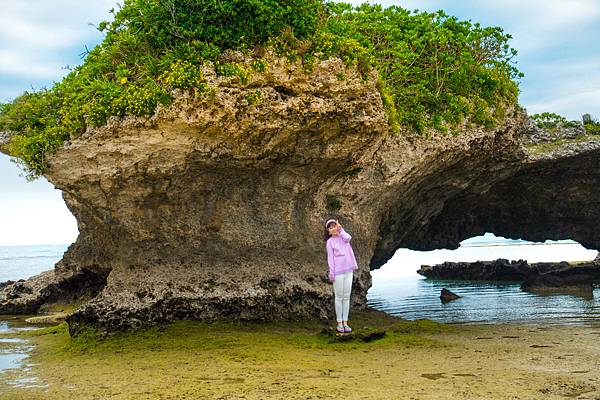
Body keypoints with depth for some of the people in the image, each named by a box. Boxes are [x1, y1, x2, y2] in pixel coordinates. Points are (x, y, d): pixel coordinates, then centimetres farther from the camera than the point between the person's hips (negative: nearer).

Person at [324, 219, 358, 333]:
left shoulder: (343, 236, 10)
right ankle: (339, 323, 8)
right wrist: (332, 274, -8)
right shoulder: (330, 242, 0)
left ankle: (345, 322, 11)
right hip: (338, 272, -4)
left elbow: (348, 238, -14)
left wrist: (340, 229, -4)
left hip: (348, 271, 4)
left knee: (346, 297, 6)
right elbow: (330, 258, -4)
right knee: (339, 297, 2)